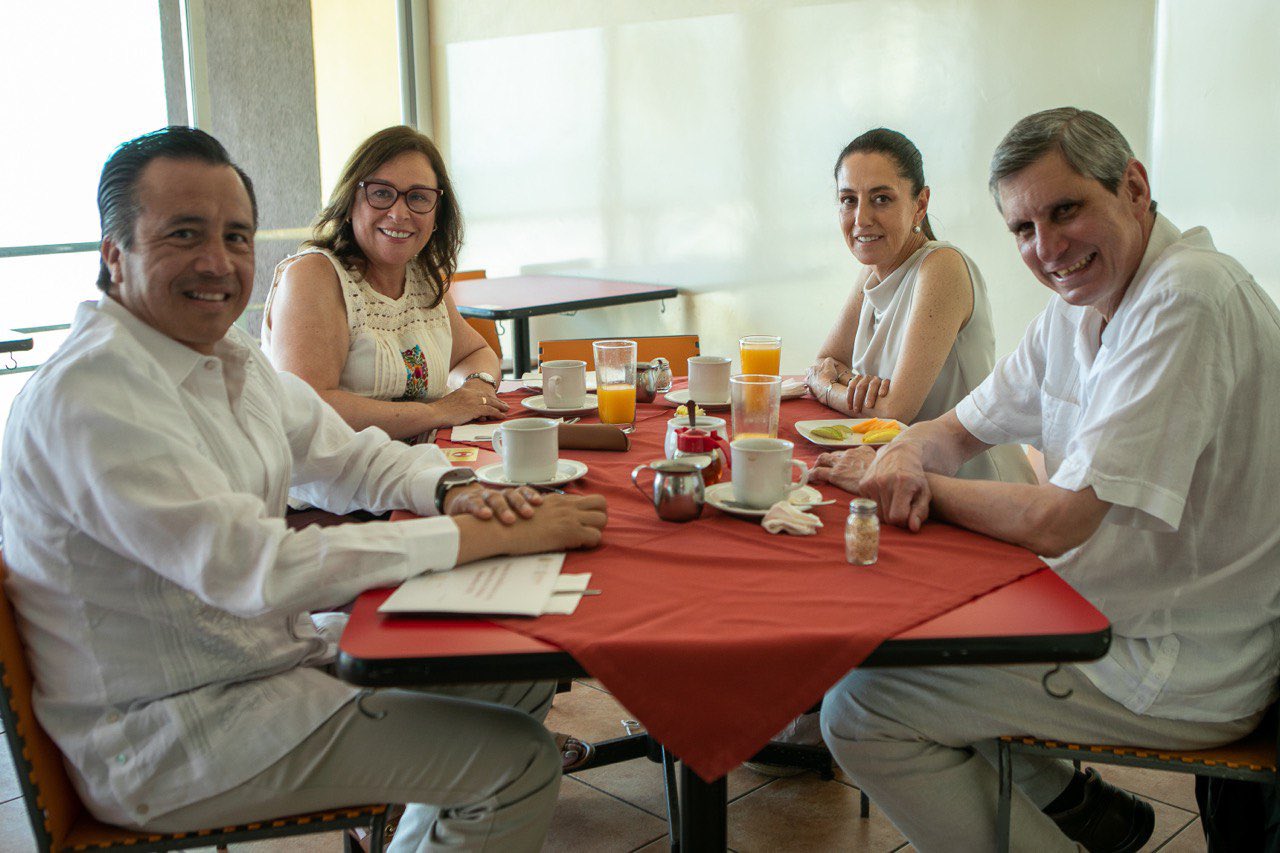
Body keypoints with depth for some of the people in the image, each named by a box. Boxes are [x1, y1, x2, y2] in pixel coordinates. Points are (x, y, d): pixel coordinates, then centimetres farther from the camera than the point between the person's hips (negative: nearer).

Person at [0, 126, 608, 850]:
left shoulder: (229, 354, 5)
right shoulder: (89, 395, -25)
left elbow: (344, 455, 12)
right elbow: (254, 570, -31)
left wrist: (454, 490, -11)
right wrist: (492, 536, -29)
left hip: (277, 648, 9)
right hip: (169, 731, -9)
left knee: (523, 673, 12)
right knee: (521, 763, -13)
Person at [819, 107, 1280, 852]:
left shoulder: (1187, 301, -24)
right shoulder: (1081, 304, 5)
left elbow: (1056, 523, -27)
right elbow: (957, 431, 11)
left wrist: (917, 482, -12)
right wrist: (902, 459, -13)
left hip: (1180, 668, -9)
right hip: (1110, 612, 9)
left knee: (858, 710, -10)